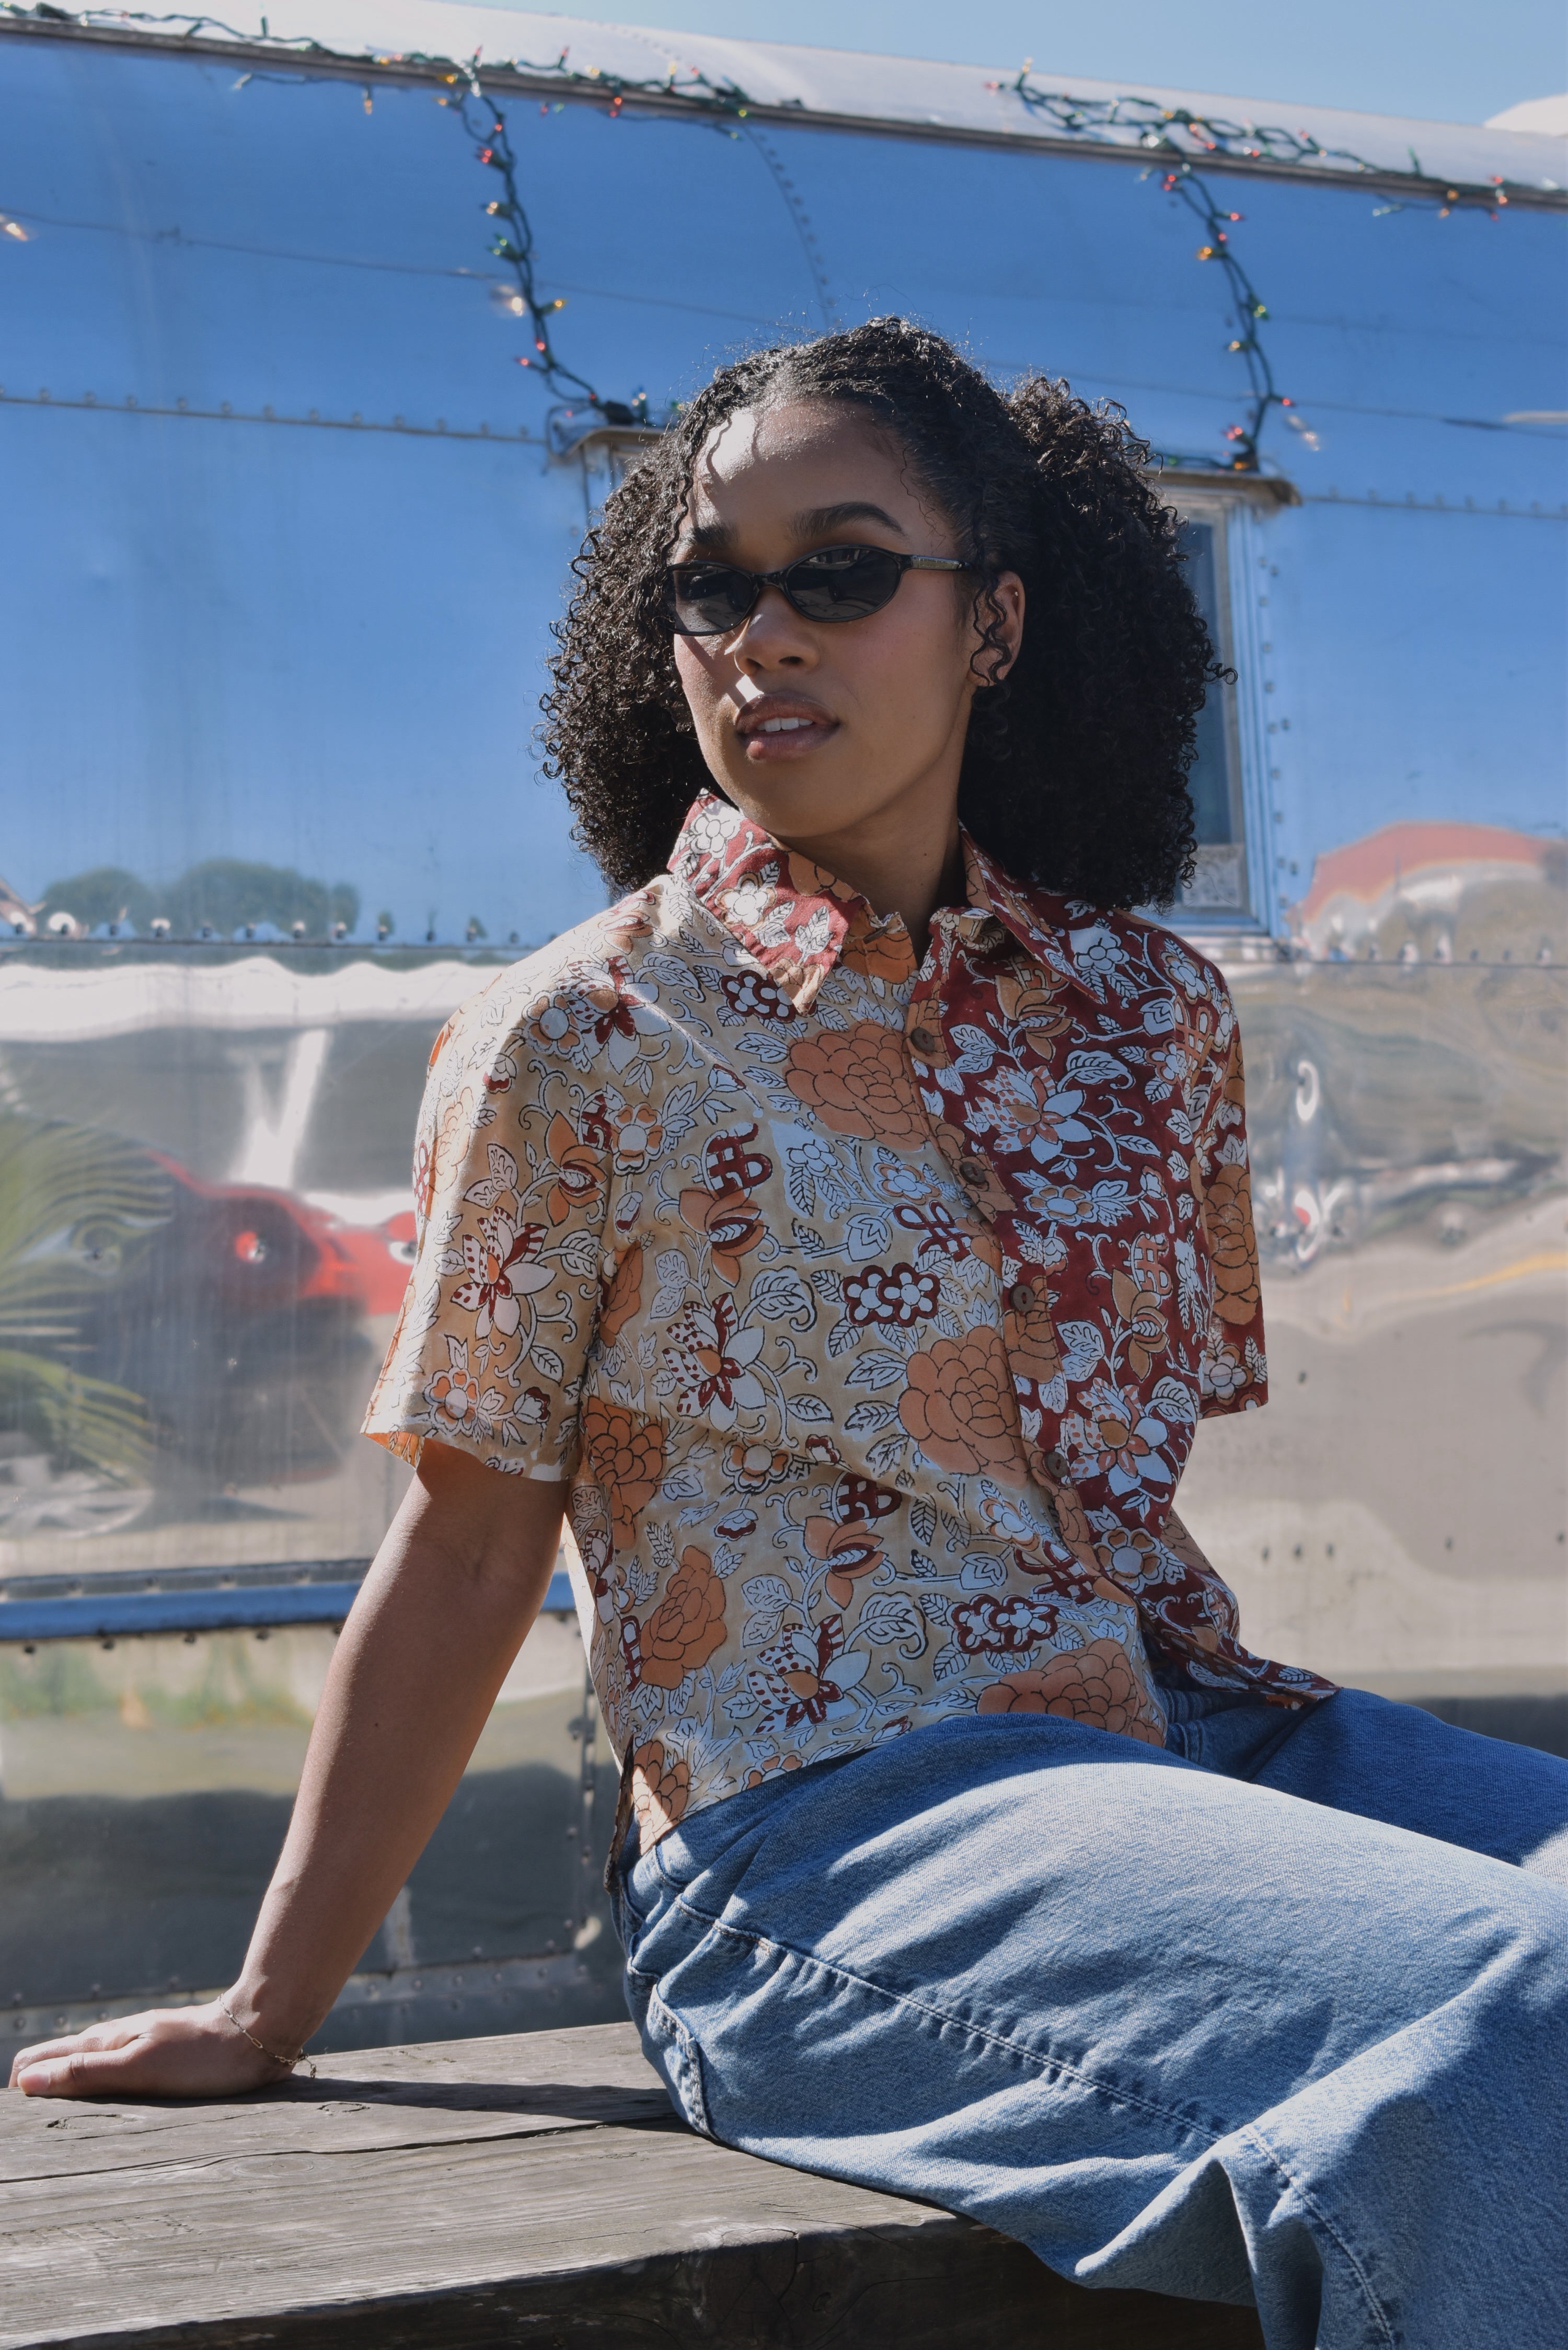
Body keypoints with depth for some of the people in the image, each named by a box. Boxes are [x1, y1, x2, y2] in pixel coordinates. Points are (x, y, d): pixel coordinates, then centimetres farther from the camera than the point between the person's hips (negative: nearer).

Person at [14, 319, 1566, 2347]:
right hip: (831, 1836, -6)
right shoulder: (579, 1044, 1)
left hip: (1177, 1732, 6)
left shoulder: (1147, 1010, 14)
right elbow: (465, 1556, 4)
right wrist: (272, 2009, 6)